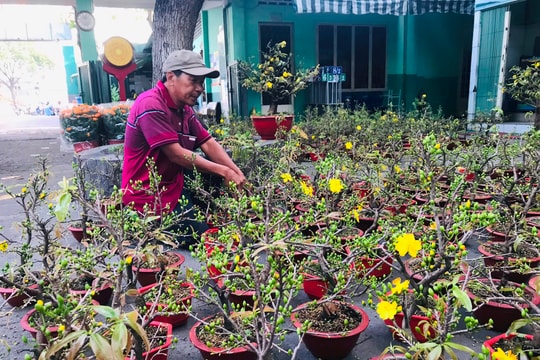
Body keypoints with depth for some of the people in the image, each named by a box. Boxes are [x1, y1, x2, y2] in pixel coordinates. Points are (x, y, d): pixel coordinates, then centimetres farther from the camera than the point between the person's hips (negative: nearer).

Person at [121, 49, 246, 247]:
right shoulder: (151, 105, -20)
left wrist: (237, 173, -14)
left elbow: (209, 143, 0)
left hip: (174, 186, 9)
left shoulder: (185, 109, 7)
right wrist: (223, 171, -21)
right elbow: (176, 154, -23)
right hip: (148, 196, -8)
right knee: (202, 236, -9)